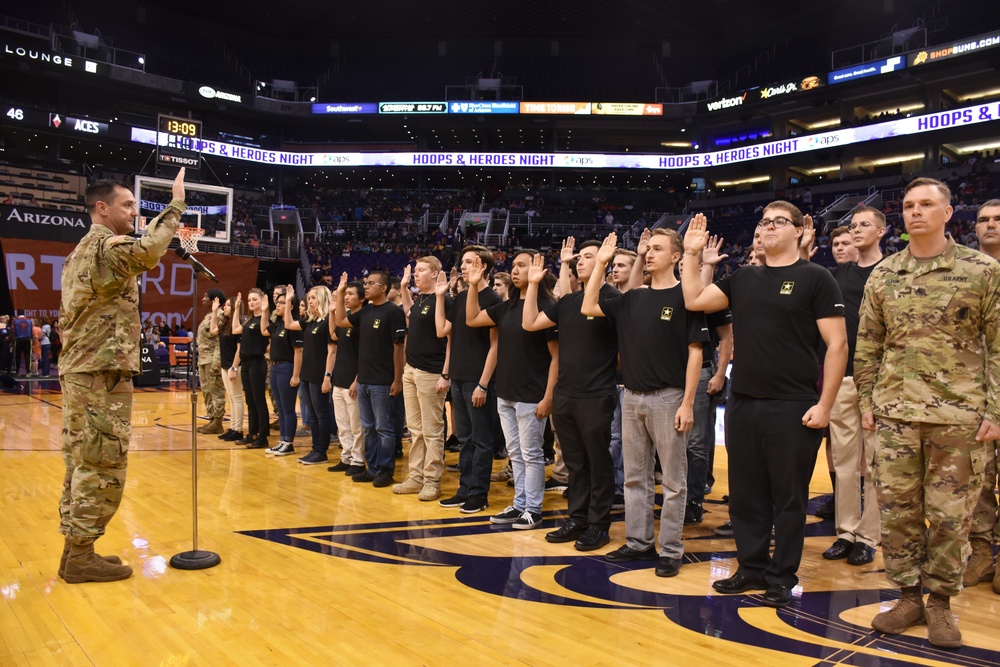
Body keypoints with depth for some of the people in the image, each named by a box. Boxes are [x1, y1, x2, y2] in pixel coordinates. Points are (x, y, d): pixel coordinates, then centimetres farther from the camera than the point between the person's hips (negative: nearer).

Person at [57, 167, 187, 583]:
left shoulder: (81, 252, 20)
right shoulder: (107, 246, -11)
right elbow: (148, 250, -33)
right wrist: (176, 204, -24)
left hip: (79, 373, 10)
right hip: (102, 376, -10)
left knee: (81, 465, 12)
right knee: (102, 469, -5)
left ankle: (75, 550, 19)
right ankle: (80, 556, 1)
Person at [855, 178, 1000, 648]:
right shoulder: (883, 275, 7)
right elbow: (867, 346, 11)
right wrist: (867, 402, 6)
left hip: (959, 415, -2)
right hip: (894, 413, 3)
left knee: (950, 514, 6)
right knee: (898, 510, 7)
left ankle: (940, 602, 22)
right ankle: (908, 596, 22)